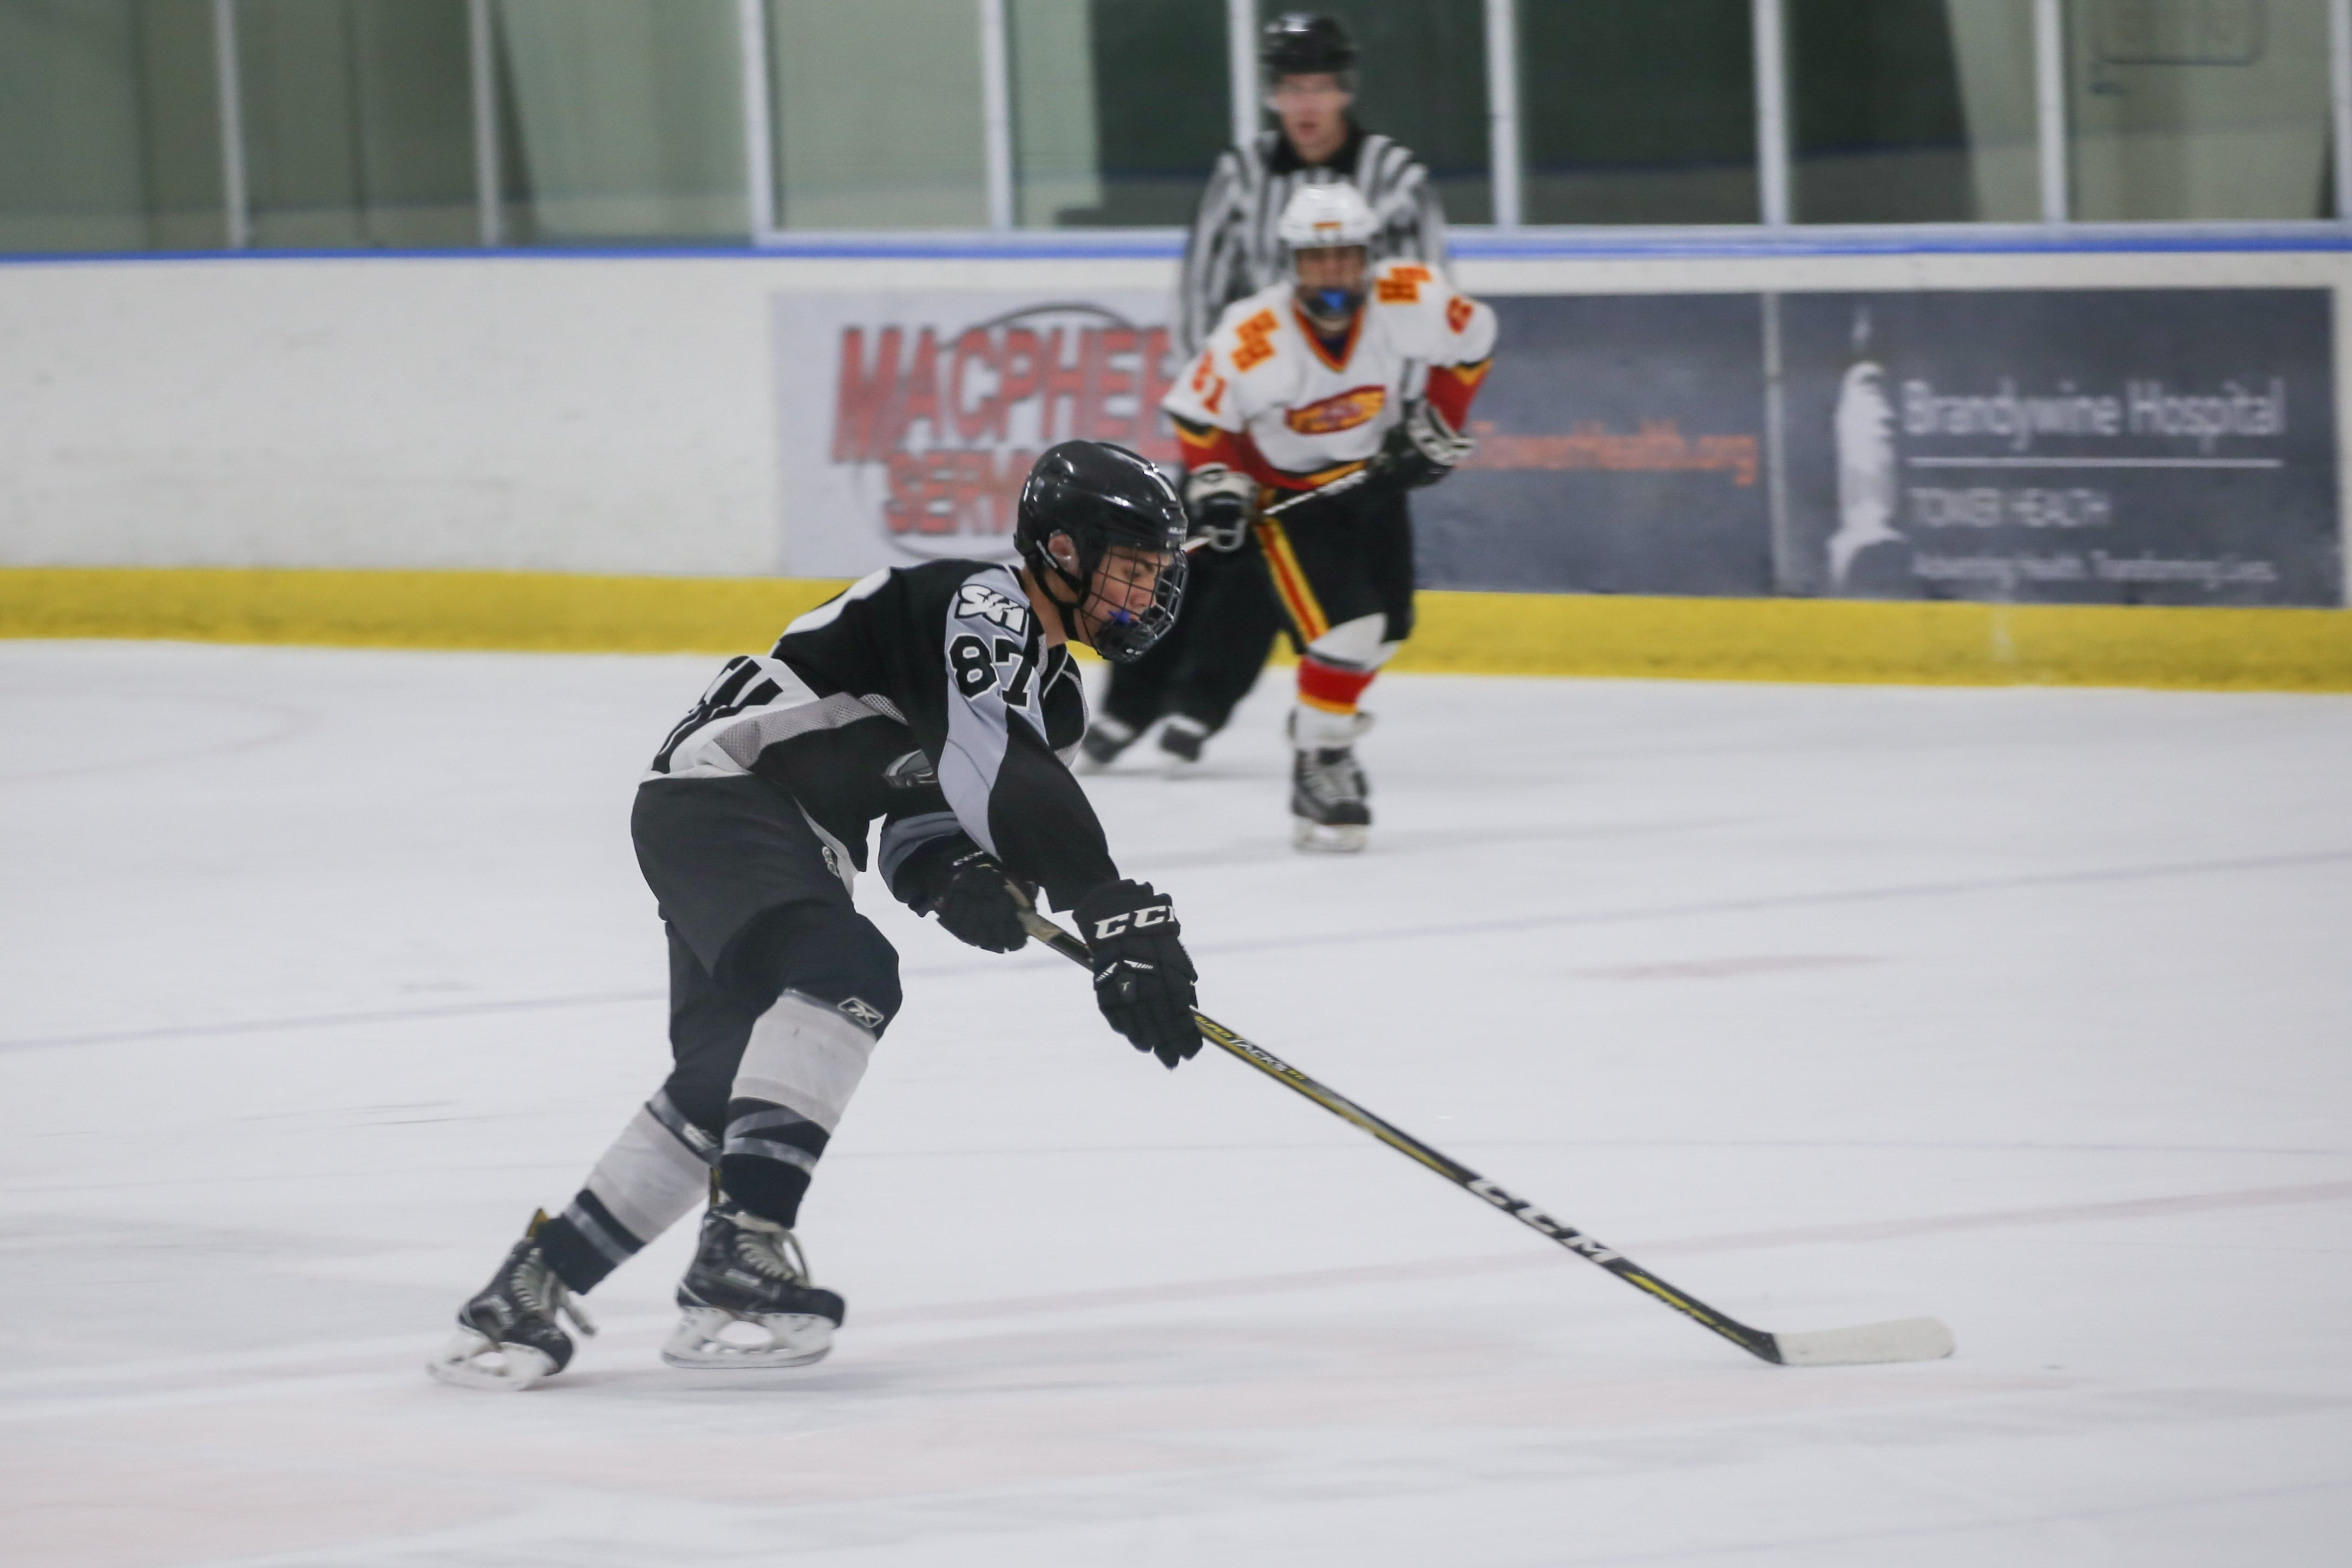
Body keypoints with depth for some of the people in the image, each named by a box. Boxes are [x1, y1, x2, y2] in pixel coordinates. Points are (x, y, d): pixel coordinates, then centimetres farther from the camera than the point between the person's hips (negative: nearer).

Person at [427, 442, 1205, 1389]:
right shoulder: (983, 606, -15)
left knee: (722, 1081, -1)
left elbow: (927, 818, 12)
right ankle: (739, 1259, -40)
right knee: (847, 973, -32)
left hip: (791, 840, 10)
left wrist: (959, 880, -13)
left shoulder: (1056, 698, 17)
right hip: (720, 788, -10)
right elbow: (1006, 779, -30)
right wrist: (1120, 918, -34)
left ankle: (533, 1289, 7)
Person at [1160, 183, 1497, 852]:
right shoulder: (1252, 339, -31)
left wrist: (1437, 424, -5)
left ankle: (1327, 716, 37)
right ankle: (1319, 765, -7)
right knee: (1347, 630, -19)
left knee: (1387, 628, 14)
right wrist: (1214, 482, -25)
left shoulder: (1409, 302, -24)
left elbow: (1472, 341, -4)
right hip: (1288, 488, -5)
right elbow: (1199, 413, -15)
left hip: (1374, 475, 5)